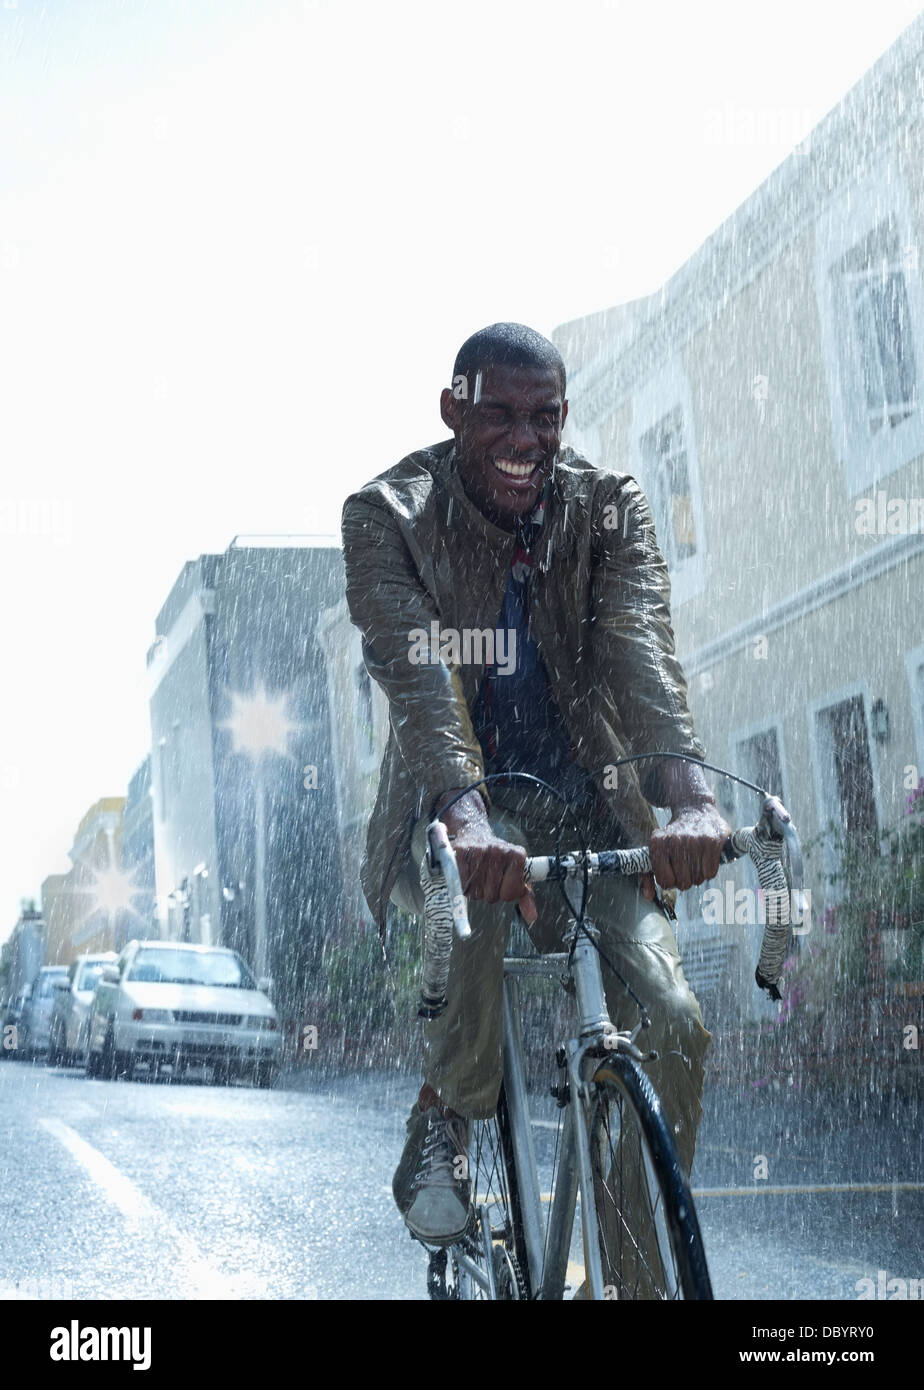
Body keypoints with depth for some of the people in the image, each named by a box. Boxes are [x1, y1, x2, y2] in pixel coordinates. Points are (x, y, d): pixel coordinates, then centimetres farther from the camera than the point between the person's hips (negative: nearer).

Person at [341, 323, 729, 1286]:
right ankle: (446, 1110, -6)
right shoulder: (388, 514, -9)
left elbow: (640, 648, -21)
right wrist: (468, 814, -45)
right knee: (480, 907, -37)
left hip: (586, 809, 2)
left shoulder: (608, 508, -3)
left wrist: (687, 797, -40)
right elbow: (414, 667, -26)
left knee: (670, 1032, -17)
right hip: (453, 805, -2)